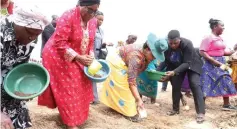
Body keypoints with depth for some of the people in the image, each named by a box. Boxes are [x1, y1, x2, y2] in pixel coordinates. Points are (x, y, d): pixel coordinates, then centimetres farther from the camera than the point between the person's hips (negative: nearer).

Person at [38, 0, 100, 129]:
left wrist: (90, 56, -8)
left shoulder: (92, 21, -3)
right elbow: (60, 43, -29)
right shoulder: (68, 17, -25)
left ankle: (77, 113, 29)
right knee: (66, 89, -3)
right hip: (58, 57, -7)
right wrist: (78, 58, -31)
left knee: (81, 86, 10)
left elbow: (90, 42, 7)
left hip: (78, 58, 7)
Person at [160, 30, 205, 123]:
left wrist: (174, 72, -47)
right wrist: (168, 74, -26)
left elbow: (187, 63, -36)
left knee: (194, 84, -17)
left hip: (191, 65, -4)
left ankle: (201, 113, -15)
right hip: (177, 66, 4)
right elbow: (167, 62, -12)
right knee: (175, 85, 0)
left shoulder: (187, 44, -35)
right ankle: (175, 109, 16)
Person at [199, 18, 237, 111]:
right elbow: (202, 52, -20)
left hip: (220, 63, 9)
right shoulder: (208, 38, -14)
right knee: (206, 85, -2)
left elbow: (223, 52, 17)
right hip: (210, 64, -8)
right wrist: (215, 62, -22)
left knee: (225, 82, 10)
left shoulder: (220, 39, 11)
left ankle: (226, 105, 22)